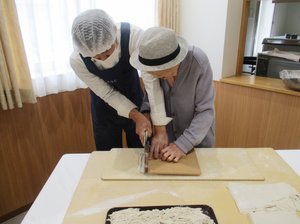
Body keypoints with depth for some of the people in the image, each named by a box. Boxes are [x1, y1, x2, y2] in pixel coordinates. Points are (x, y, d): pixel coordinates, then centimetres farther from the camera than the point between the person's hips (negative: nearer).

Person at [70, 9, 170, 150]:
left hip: (135, 103, 0)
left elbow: (153, 81, -36)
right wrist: (136, 116, -32)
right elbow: (108, 94, -20)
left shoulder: (133, 36, -32)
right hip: (104, 112, 1)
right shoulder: (77, 60, -27)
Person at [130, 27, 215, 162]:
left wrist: (183, 145, -26)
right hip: (167, 137, 3)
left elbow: (206, 111, -22)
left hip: (198, 138, -2)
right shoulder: (152, 64, -18)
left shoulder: (198, 62, -26)